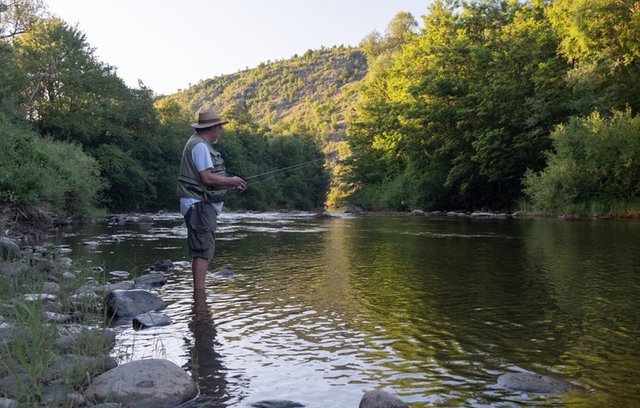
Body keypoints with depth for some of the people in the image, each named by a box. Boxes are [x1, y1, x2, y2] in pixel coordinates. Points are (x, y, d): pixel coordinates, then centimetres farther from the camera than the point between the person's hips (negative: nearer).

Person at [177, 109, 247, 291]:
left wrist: (231, 184, 13)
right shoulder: (200, 146, -15)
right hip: (199, 204, -11)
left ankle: (199, 294, 17)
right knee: (203, 250, -12)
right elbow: (207, 178, -22)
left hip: (204, 204, 11)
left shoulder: (201, 144, 18)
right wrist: (232, 181, -10)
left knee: (202, 249, 12)